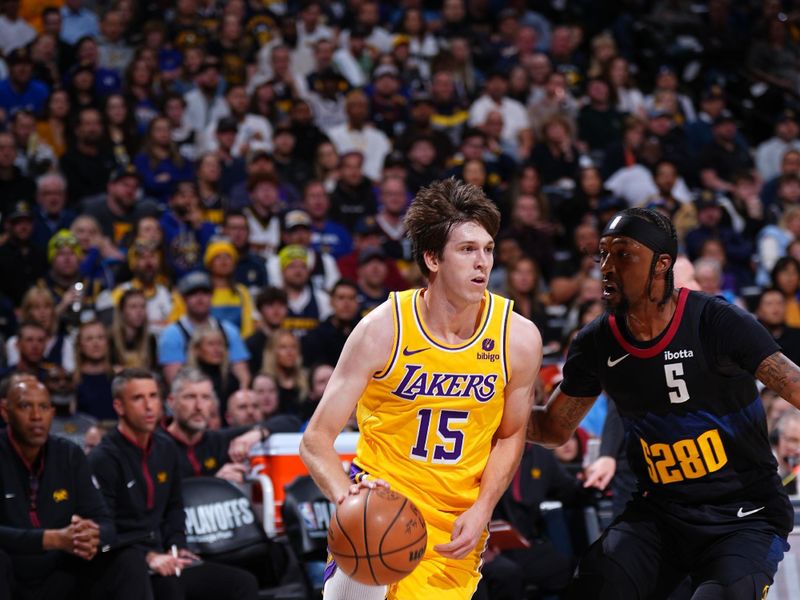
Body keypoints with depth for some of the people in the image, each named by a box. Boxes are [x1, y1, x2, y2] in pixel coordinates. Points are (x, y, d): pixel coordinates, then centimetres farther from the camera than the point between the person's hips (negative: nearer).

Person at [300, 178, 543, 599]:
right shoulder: (384, 328, -12)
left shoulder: (518, 338, -6)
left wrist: (481, 510, -5)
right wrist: (347, 495, -30)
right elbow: (316, 438, -11)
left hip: (456, 527, 2)